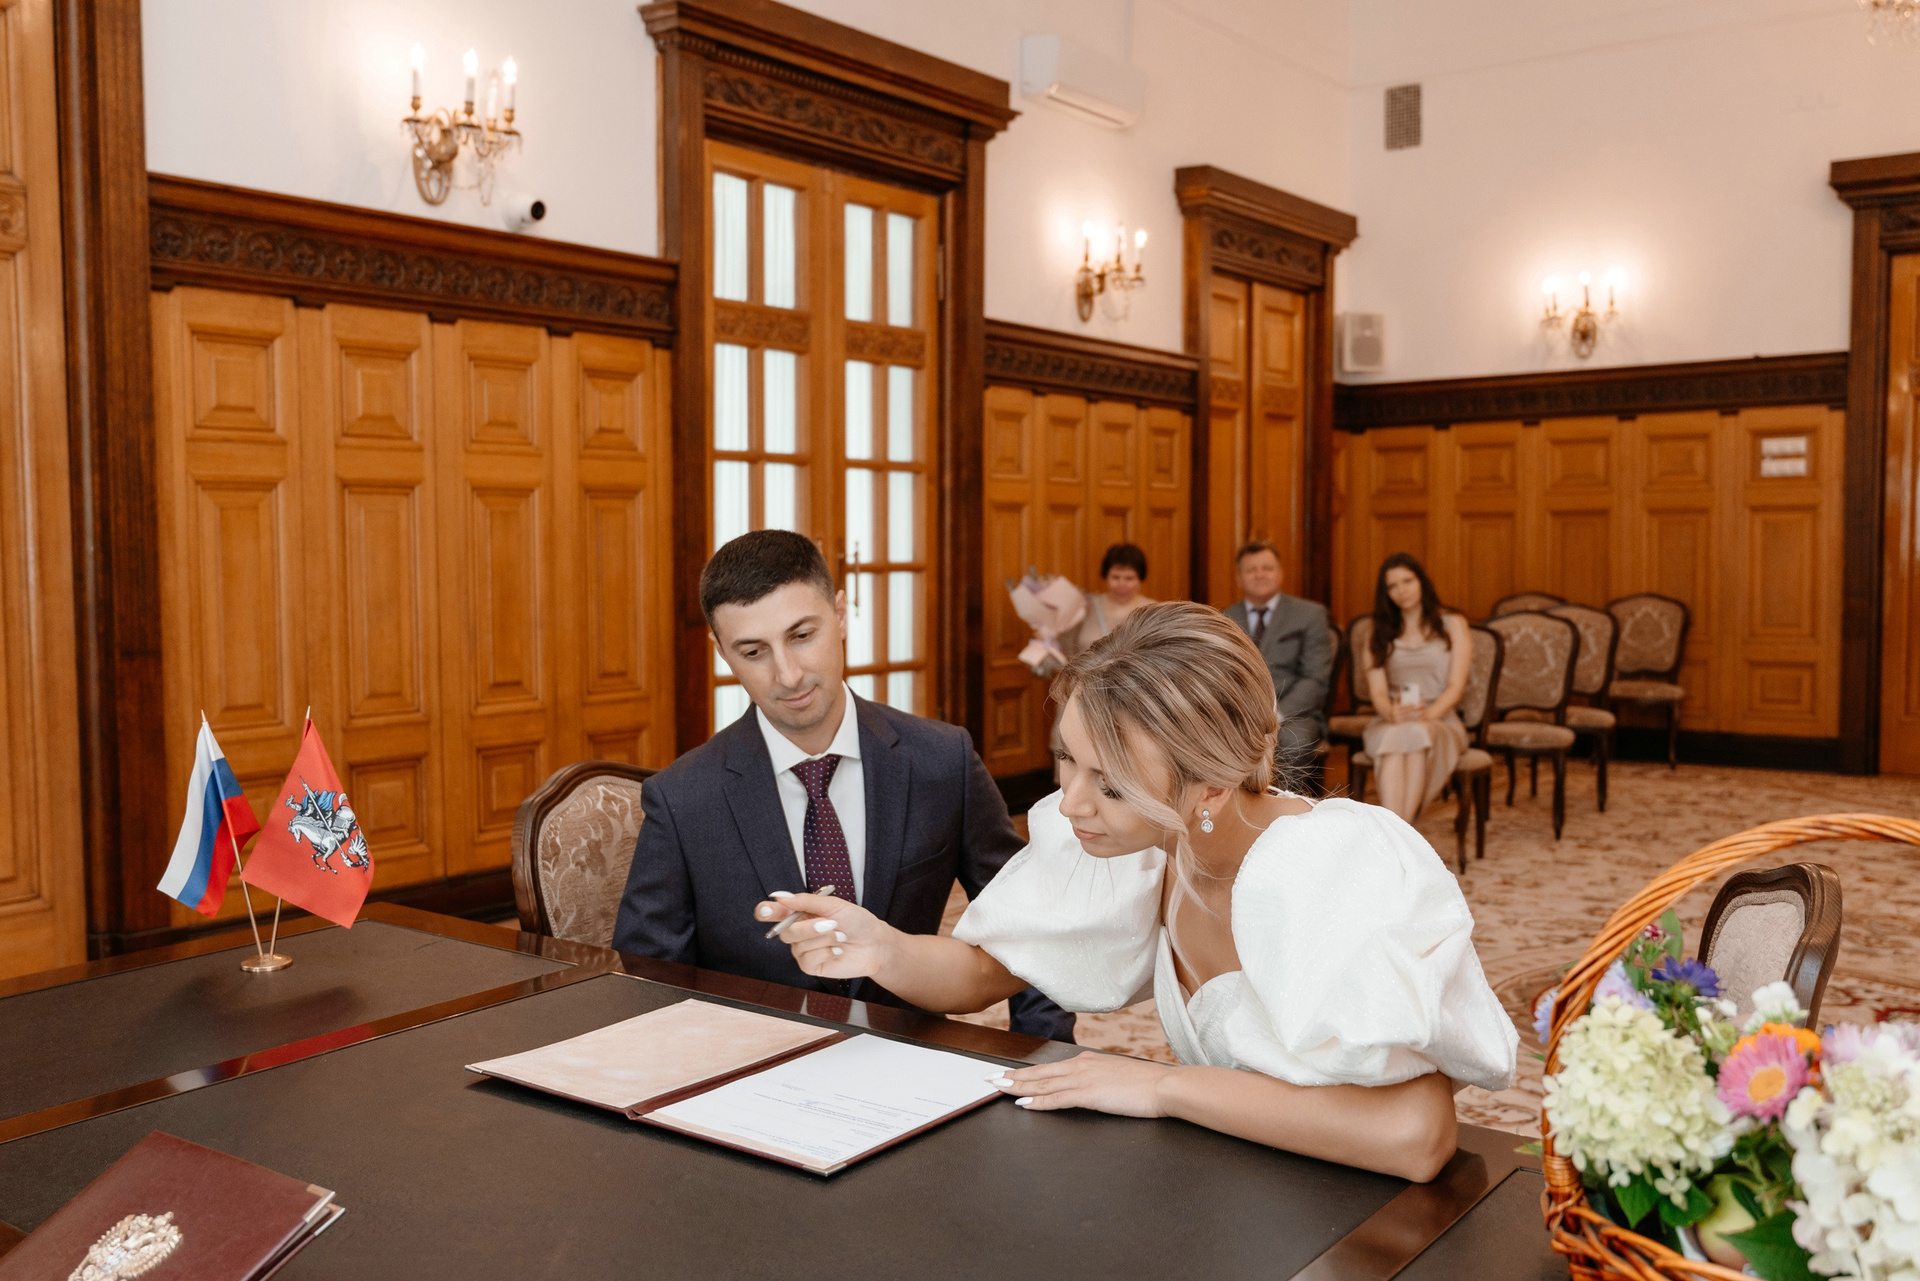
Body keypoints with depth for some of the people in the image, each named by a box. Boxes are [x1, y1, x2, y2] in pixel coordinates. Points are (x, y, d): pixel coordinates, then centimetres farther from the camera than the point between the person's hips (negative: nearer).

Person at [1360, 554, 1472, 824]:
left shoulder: (1452, 625, 12)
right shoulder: (1380, 635, 19)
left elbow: (1456, 686, 0)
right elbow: (1377, 690, 5)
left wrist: (1428, 714, -20)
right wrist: (1391, 712, -19)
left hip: (1440, 721, -1)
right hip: (1389, 723, 1)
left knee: (1417, 734, -38)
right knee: (1394, 737, -37)